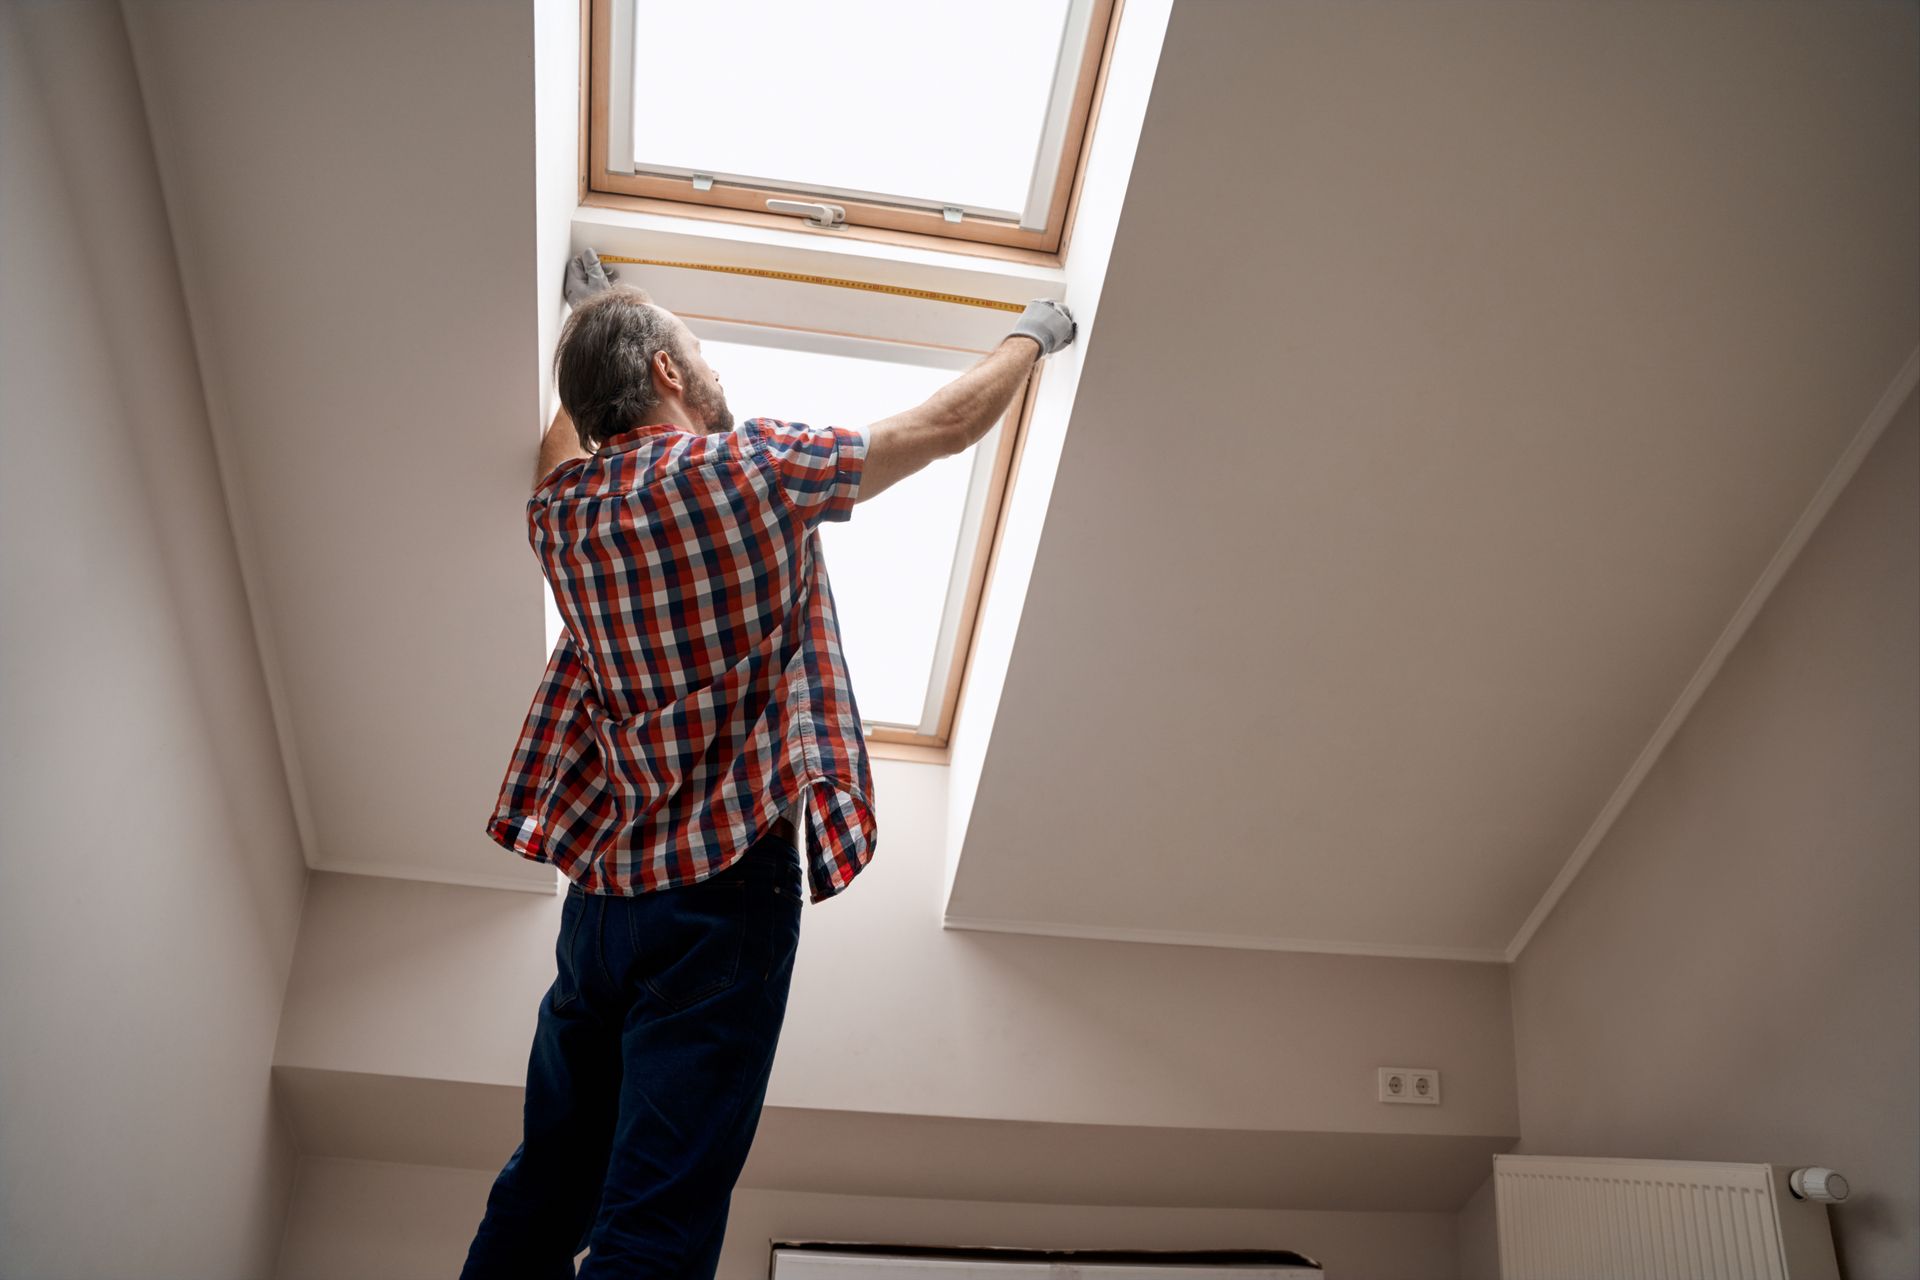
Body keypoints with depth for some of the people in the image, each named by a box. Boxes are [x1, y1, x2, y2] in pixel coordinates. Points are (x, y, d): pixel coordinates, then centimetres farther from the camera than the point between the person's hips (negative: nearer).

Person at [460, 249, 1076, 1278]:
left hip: (600, 887, 7)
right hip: (726, 887, -6)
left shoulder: (562, 508, 9)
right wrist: (1035, 333, 21)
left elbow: (566, 430, 36)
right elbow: (947, 425, 3)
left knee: (540, 1198, 13)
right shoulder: (748, 467, -7)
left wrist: (586, 312, 50)